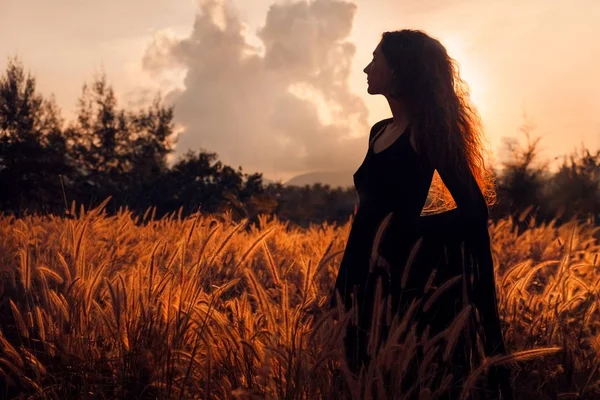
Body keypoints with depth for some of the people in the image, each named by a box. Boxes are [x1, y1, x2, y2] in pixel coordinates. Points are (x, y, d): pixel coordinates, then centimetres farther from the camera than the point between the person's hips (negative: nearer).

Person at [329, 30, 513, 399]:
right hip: (366, 279, 8)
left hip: (402, 276, -8)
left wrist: (406, 231, -13)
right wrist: (345, 282, 16)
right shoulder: (380, 131, 14)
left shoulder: (425, 130, -9)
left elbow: (474, 210, -15)